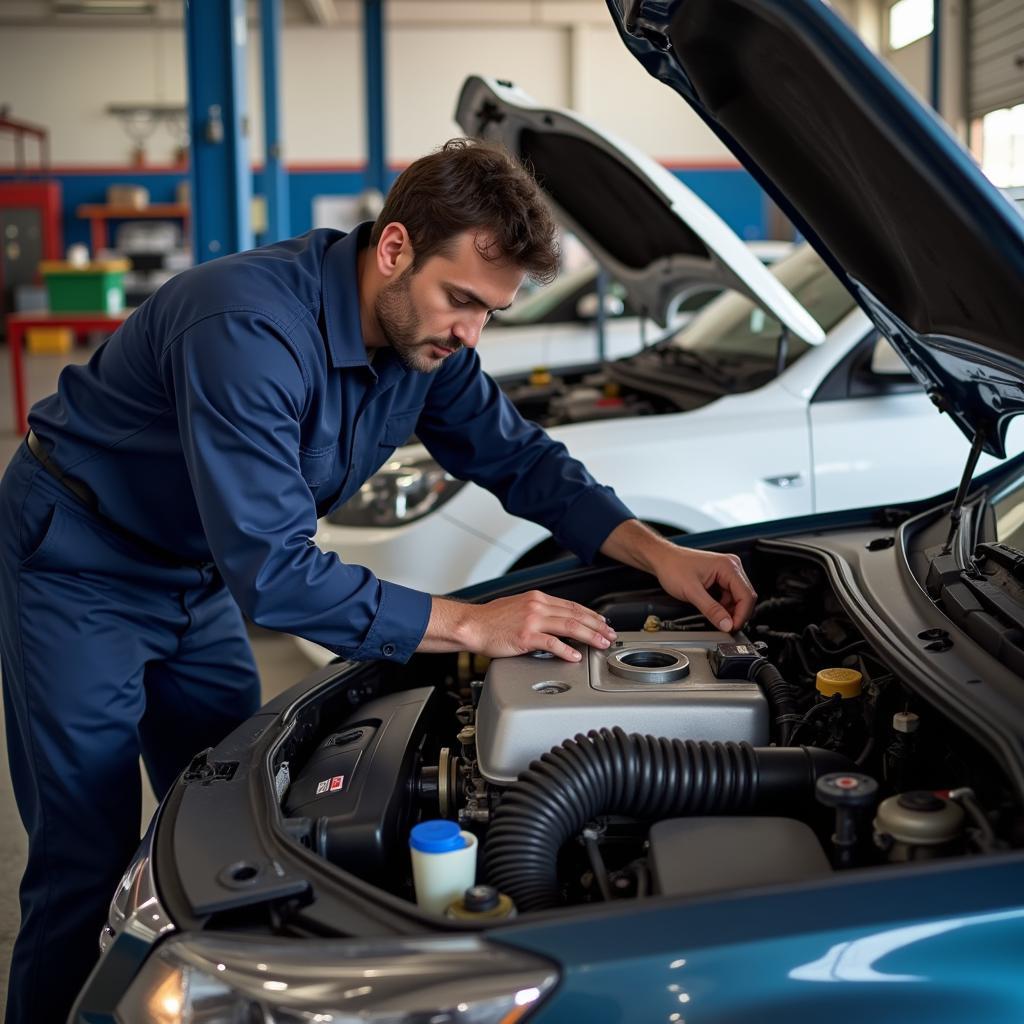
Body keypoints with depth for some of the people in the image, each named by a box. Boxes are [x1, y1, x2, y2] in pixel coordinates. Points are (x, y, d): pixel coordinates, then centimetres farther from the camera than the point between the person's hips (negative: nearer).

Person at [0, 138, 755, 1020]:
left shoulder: (425, 336, -10)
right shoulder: (250, 331, -35)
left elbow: (521, 459, 0)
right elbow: (271, 573, -36)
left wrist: (659, 553, -14)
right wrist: (470, 626, -35)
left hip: (197, 575, 7)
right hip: (80, 562, -7)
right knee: (90, 866, -3)